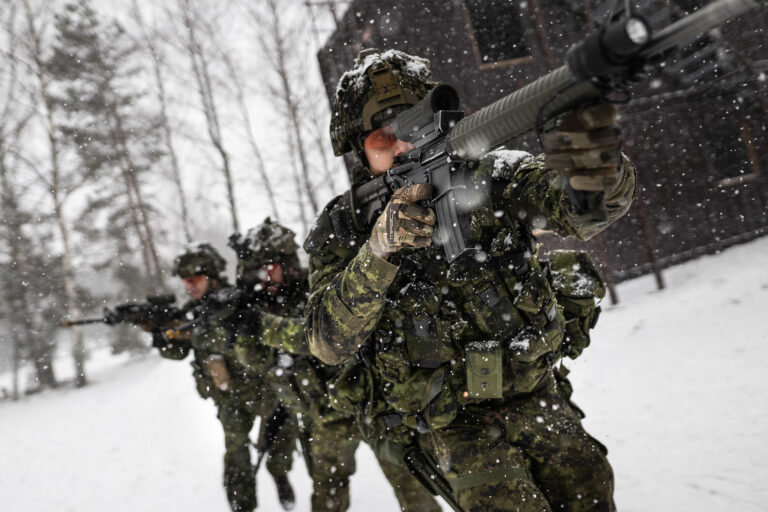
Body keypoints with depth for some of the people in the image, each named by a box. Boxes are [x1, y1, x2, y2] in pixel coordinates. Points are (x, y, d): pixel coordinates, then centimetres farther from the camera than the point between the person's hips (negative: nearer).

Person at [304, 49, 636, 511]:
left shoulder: (491, 176, -11)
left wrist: (596, 176, -52)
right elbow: (330, 343, -22)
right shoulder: (343, 230, -12)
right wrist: (379, 249, -38)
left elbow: (583, 210, -26)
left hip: (536, 397, 2)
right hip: (451, 425, -2)